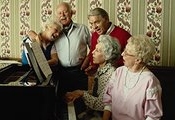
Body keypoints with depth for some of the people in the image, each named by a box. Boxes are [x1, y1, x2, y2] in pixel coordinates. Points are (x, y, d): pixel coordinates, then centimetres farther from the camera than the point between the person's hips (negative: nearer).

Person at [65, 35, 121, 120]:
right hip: (92, 112, 7)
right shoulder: (100, 69, 3)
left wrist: (82, 93, -18)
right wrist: (78, 93, -5)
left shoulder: (110, 74, -23)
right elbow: (96, 94, 8)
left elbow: (102, 105, -24)